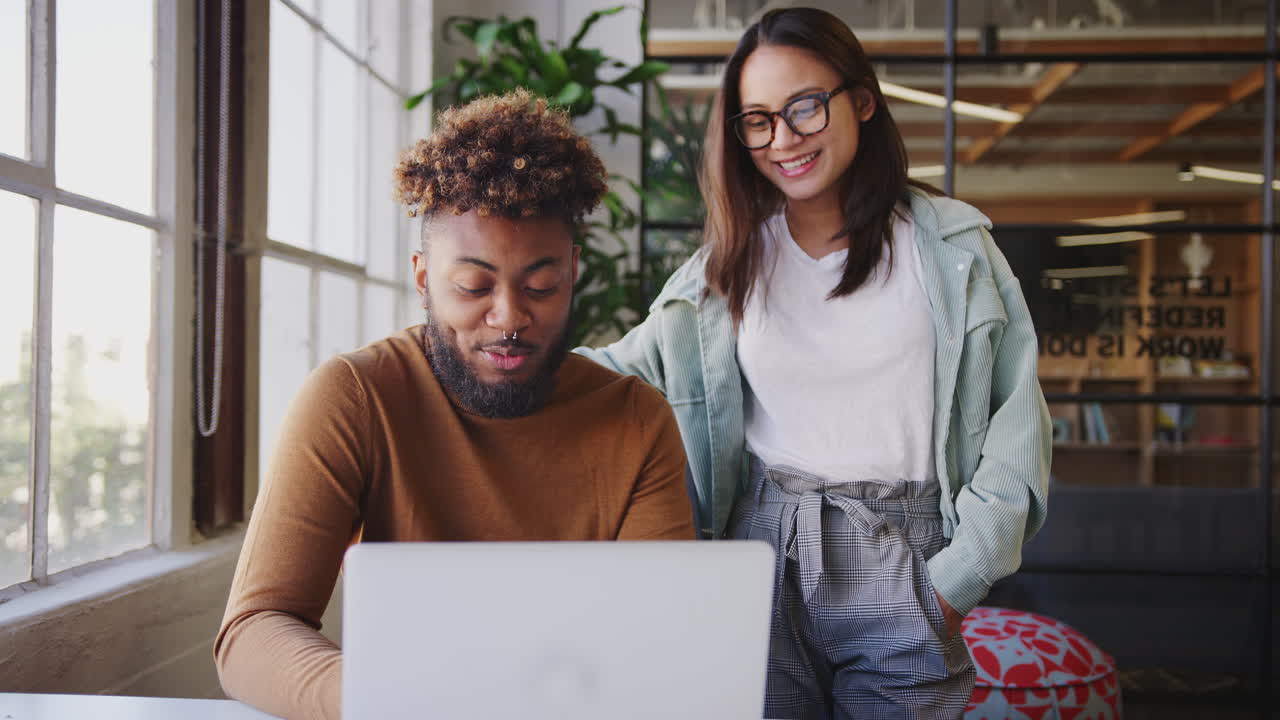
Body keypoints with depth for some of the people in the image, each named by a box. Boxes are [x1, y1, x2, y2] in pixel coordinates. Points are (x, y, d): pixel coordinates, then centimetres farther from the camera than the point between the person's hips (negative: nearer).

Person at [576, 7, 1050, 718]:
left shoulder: (951, 244, 1)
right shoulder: (728, 262, 7)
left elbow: (1016, 420, 0)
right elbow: (626, 367, 7)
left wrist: (958, 575, -5)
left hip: (901, 565, -1)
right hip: (764, 555, 2)